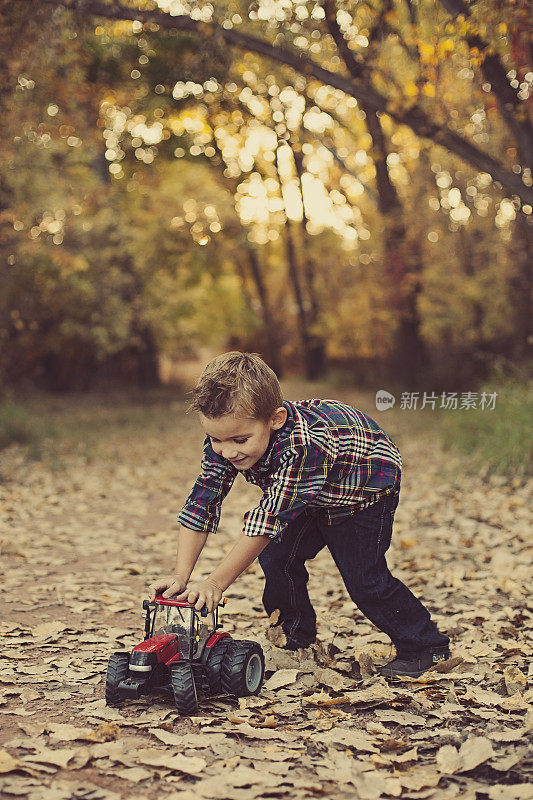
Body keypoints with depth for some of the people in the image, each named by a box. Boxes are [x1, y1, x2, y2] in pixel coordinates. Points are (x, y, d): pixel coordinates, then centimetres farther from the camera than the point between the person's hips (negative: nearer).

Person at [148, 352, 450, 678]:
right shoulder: (225, 438, -26)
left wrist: (216, 582, -44)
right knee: (276, 557, -7)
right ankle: (297, 641, 16)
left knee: (364, 579, -11)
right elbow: (202, 504, -23)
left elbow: (270, 518, -46)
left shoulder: (305, 444, -47)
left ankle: (426, 645, 10)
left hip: (365, 490, -6)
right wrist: (181, 575, -32)